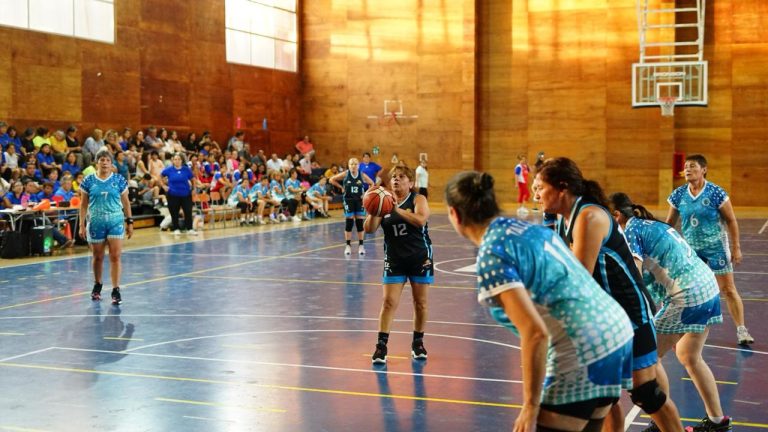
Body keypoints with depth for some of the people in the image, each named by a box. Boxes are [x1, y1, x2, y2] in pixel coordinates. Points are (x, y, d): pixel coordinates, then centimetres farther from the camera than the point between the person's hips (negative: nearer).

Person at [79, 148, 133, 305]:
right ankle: (97, 286, 31)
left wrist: (129, 222, 4)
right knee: (98, 257, 11)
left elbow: (126, 202, 6)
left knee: (115, 257, -7)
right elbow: (83, 204, 4)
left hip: (116, 222, -1)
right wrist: (82, 225, 0)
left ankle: (116, 291, -4)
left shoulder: (119, 180, 1)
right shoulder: (88, 181, 1)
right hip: (96, 223, 1)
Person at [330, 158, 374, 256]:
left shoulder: (362, 175, -4)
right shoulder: (345, 174, -6)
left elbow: (372, 184, 7)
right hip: (348, 201, -1)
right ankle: (348, 246, 7)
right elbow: (331, 180, 1)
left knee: (360, 223, 3)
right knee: (348, 223, 0)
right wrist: (341, 187, -3)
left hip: (359, 201, 1)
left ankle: (361, 245, 11)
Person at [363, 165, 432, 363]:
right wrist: (373, 212, -24)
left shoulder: (418, 199, -4)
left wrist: (397, 210, -30)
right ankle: (381, 345, -2)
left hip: (420, 258, -1)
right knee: (389, 302, -5)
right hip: (394, 260, 1)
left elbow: (421, 220, -24)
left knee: (420, 303, 7)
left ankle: (418, 343, 23)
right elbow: (369, 229, -5)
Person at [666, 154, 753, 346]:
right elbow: (670, 222, 8)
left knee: (728, 289, -2)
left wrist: (736, 247, -9)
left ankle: (741, 330, 7)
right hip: (690, 248, 4)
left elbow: (731, 220, -7)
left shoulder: (716, 193, -13)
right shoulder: (678, 195, -2)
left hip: (716, 247, -4)